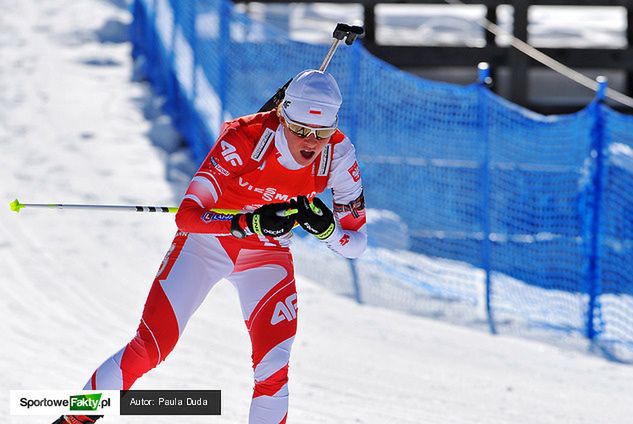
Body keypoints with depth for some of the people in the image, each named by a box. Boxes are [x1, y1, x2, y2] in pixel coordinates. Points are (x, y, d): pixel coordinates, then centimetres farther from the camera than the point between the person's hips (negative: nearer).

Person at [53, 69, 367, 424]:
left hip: (266, 256, 2)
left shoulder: (338, 155, -21)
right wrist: (250, 223, -49)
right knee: (147, 350, -8)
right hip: (207, 241, -2)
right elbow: (187, 216, -34)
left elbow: (356, 244, -15)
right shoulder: (244, 139, -31)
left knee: (274, 371, -16)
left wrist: (325, 226, -37)